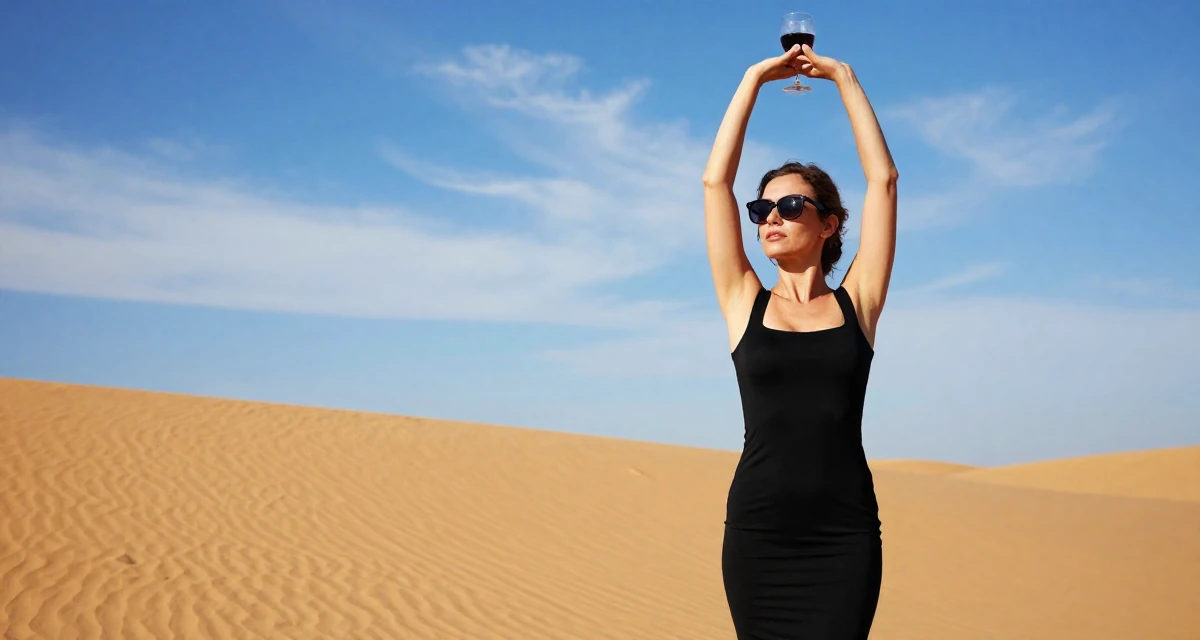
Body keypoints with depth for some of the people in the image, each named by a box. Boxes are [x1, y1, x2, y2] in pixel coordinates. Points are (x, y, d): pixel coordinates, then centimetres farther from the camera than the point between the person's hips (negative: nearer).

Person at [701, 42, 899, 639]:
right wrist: (755, 78, 8)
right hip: (757, 528, 1)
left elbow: (882, 178, 4)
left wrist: (843, 77, 9)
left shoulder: (856, 303, 6)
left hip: (844, 533, -1)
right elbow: (715, 180, 4)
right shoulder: (744, 304, 7)